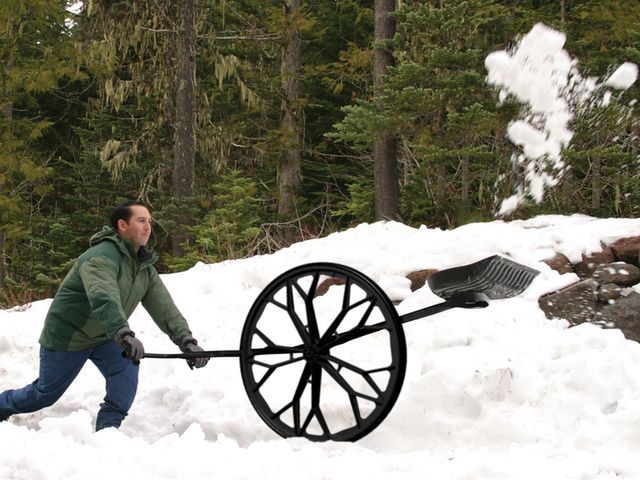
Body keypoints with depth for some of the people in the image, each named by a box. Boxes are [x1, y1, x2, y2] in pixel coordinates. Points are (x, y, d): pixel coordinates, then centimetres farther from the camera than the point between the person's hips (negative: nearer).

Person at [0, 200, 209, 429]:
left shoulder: (146, 268, -2)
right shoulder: (101, 257, -29)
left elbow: (164, 307, -10)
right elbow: (103, 299, -46)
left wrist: (187, 341, -24)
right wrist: (124, 335, -60)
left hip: (104, 337, 7)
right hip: (67, 338, -7)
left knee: (126, 368, -21)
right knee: (46, 394, 8)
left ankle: (107, 429, -13)